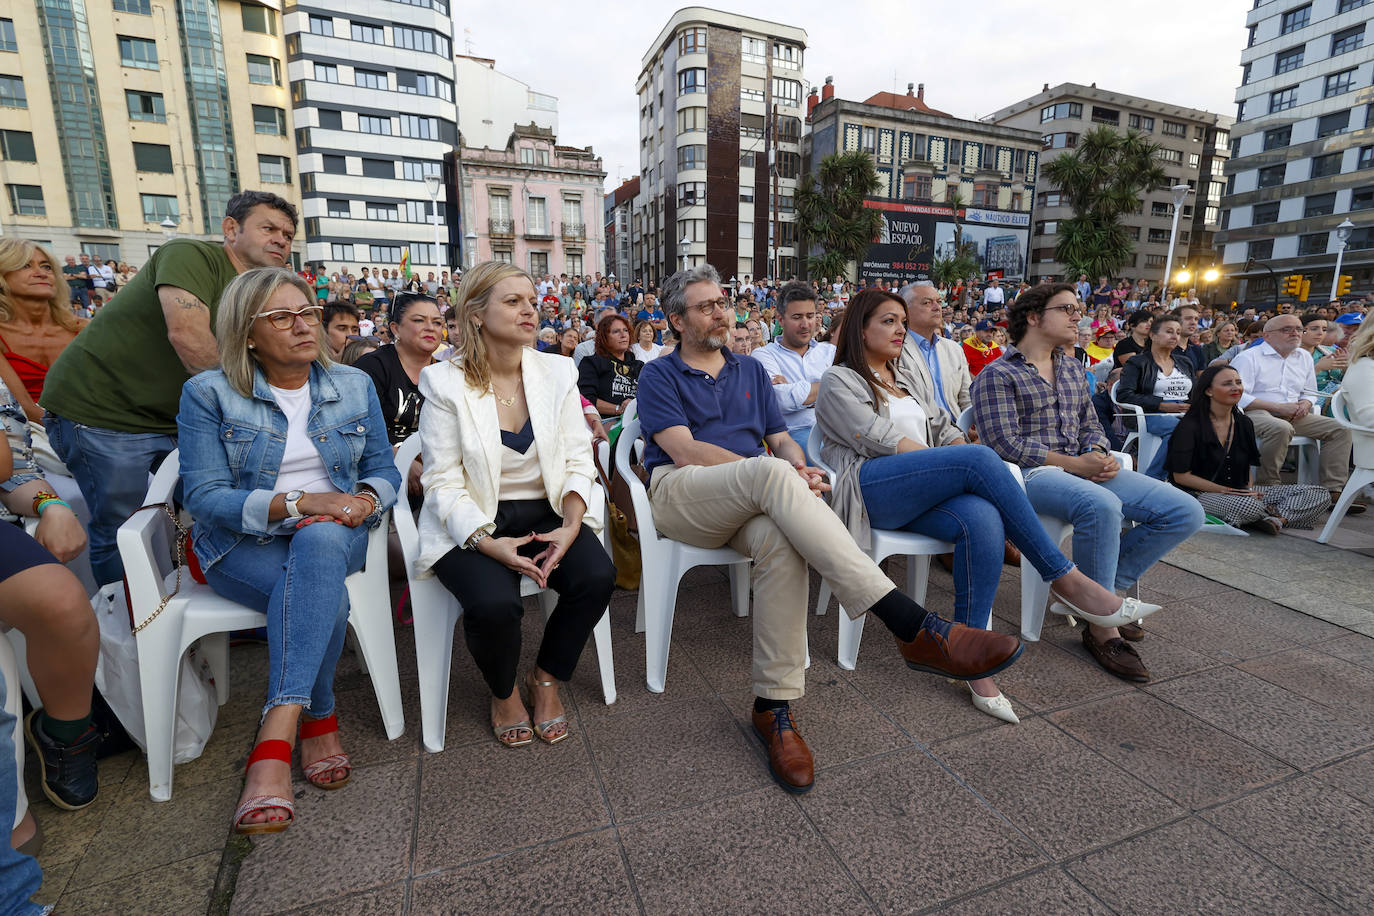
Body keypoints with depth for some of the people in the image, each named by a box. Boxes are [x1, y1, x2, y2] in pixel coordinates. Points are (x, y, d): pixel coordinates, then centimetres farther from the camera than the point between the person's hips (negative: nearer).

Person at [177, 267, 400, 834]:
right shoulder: (208, 394, -1)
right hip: (242, 543, -1)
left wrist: (364, 499, -16)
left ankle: (274, 738, -30)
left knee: (320, 543, -37)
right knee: (326, 594, -34)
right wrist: (298, 502, -23)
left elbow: (383, 469, 9)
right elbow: (204, 498, -9)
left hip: (333, 535, 2)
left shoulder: (354, 386, 8)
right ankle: (318, 721, -15)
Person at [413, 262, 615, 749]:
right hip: (474, 524, -3)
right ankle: (503, 692, 8)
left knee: (598, 575, -24)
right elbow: (443, 483, -9)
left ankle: (545, 679, 6)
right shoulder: (447, 384, -5)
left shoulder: (556, 372, 3)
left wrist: (571, 525, -16)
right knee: (494, 603, -30)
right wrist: (488, 543, -23)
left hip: (545, 513, 3)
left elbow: (578, 461, 1)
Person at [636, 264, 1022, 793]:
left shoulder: (751, 371, 26)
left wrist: (799, 468, -10)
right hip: (680, 496, -3)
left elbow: (781, 440, 17)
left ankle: (773, 705, -23)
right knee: (772, 474, -35)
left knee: (780, 540, -34)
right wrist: (779, 473, -14)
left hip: (749, 502, 4)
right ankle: (911, 625, -41)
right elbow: (685, 452, -6)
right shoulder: (659, 375, 10)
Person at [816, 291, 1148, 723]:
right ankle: (1065, 577, -17)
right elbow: (880, 440, -6)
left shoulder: (904, 379, 32)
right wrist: (965, 463, -8)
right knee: (981, 459, -27)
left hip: (918, 497, 6)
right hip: (870, 489, -6)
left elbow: (936, 430, 26)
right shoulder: (838, 381, 8)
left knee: (983, 519, -29)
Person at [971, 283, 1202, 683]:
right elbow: (1006, 444, -13)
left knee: (1186, 512, -6)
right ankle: (1101, 625, -19)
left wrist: (1098, 455, -1)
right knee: (1102, 505, -37)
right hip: (1030, 474, -8)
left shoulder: (1073, 370, 23)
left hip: (1083, 469, 8)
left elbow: (1091, 425, 23)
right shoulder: (997, 374, -3)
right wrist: (1074, 464, -15)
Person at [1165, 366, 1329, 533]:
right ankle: (1272, 513, -7)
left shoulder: (1244, 423, 11)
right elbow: (1181, 475, -14)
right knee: (1248, 506, -38)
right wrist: (1225, 491, -16)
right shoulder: (1190, 425, -11)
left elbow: (1247, 468, 17)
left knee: (1319, 495, -4)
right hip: (1201, 494, -7)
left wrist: (1250, 489, -4)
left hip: (1240, 491, 7)